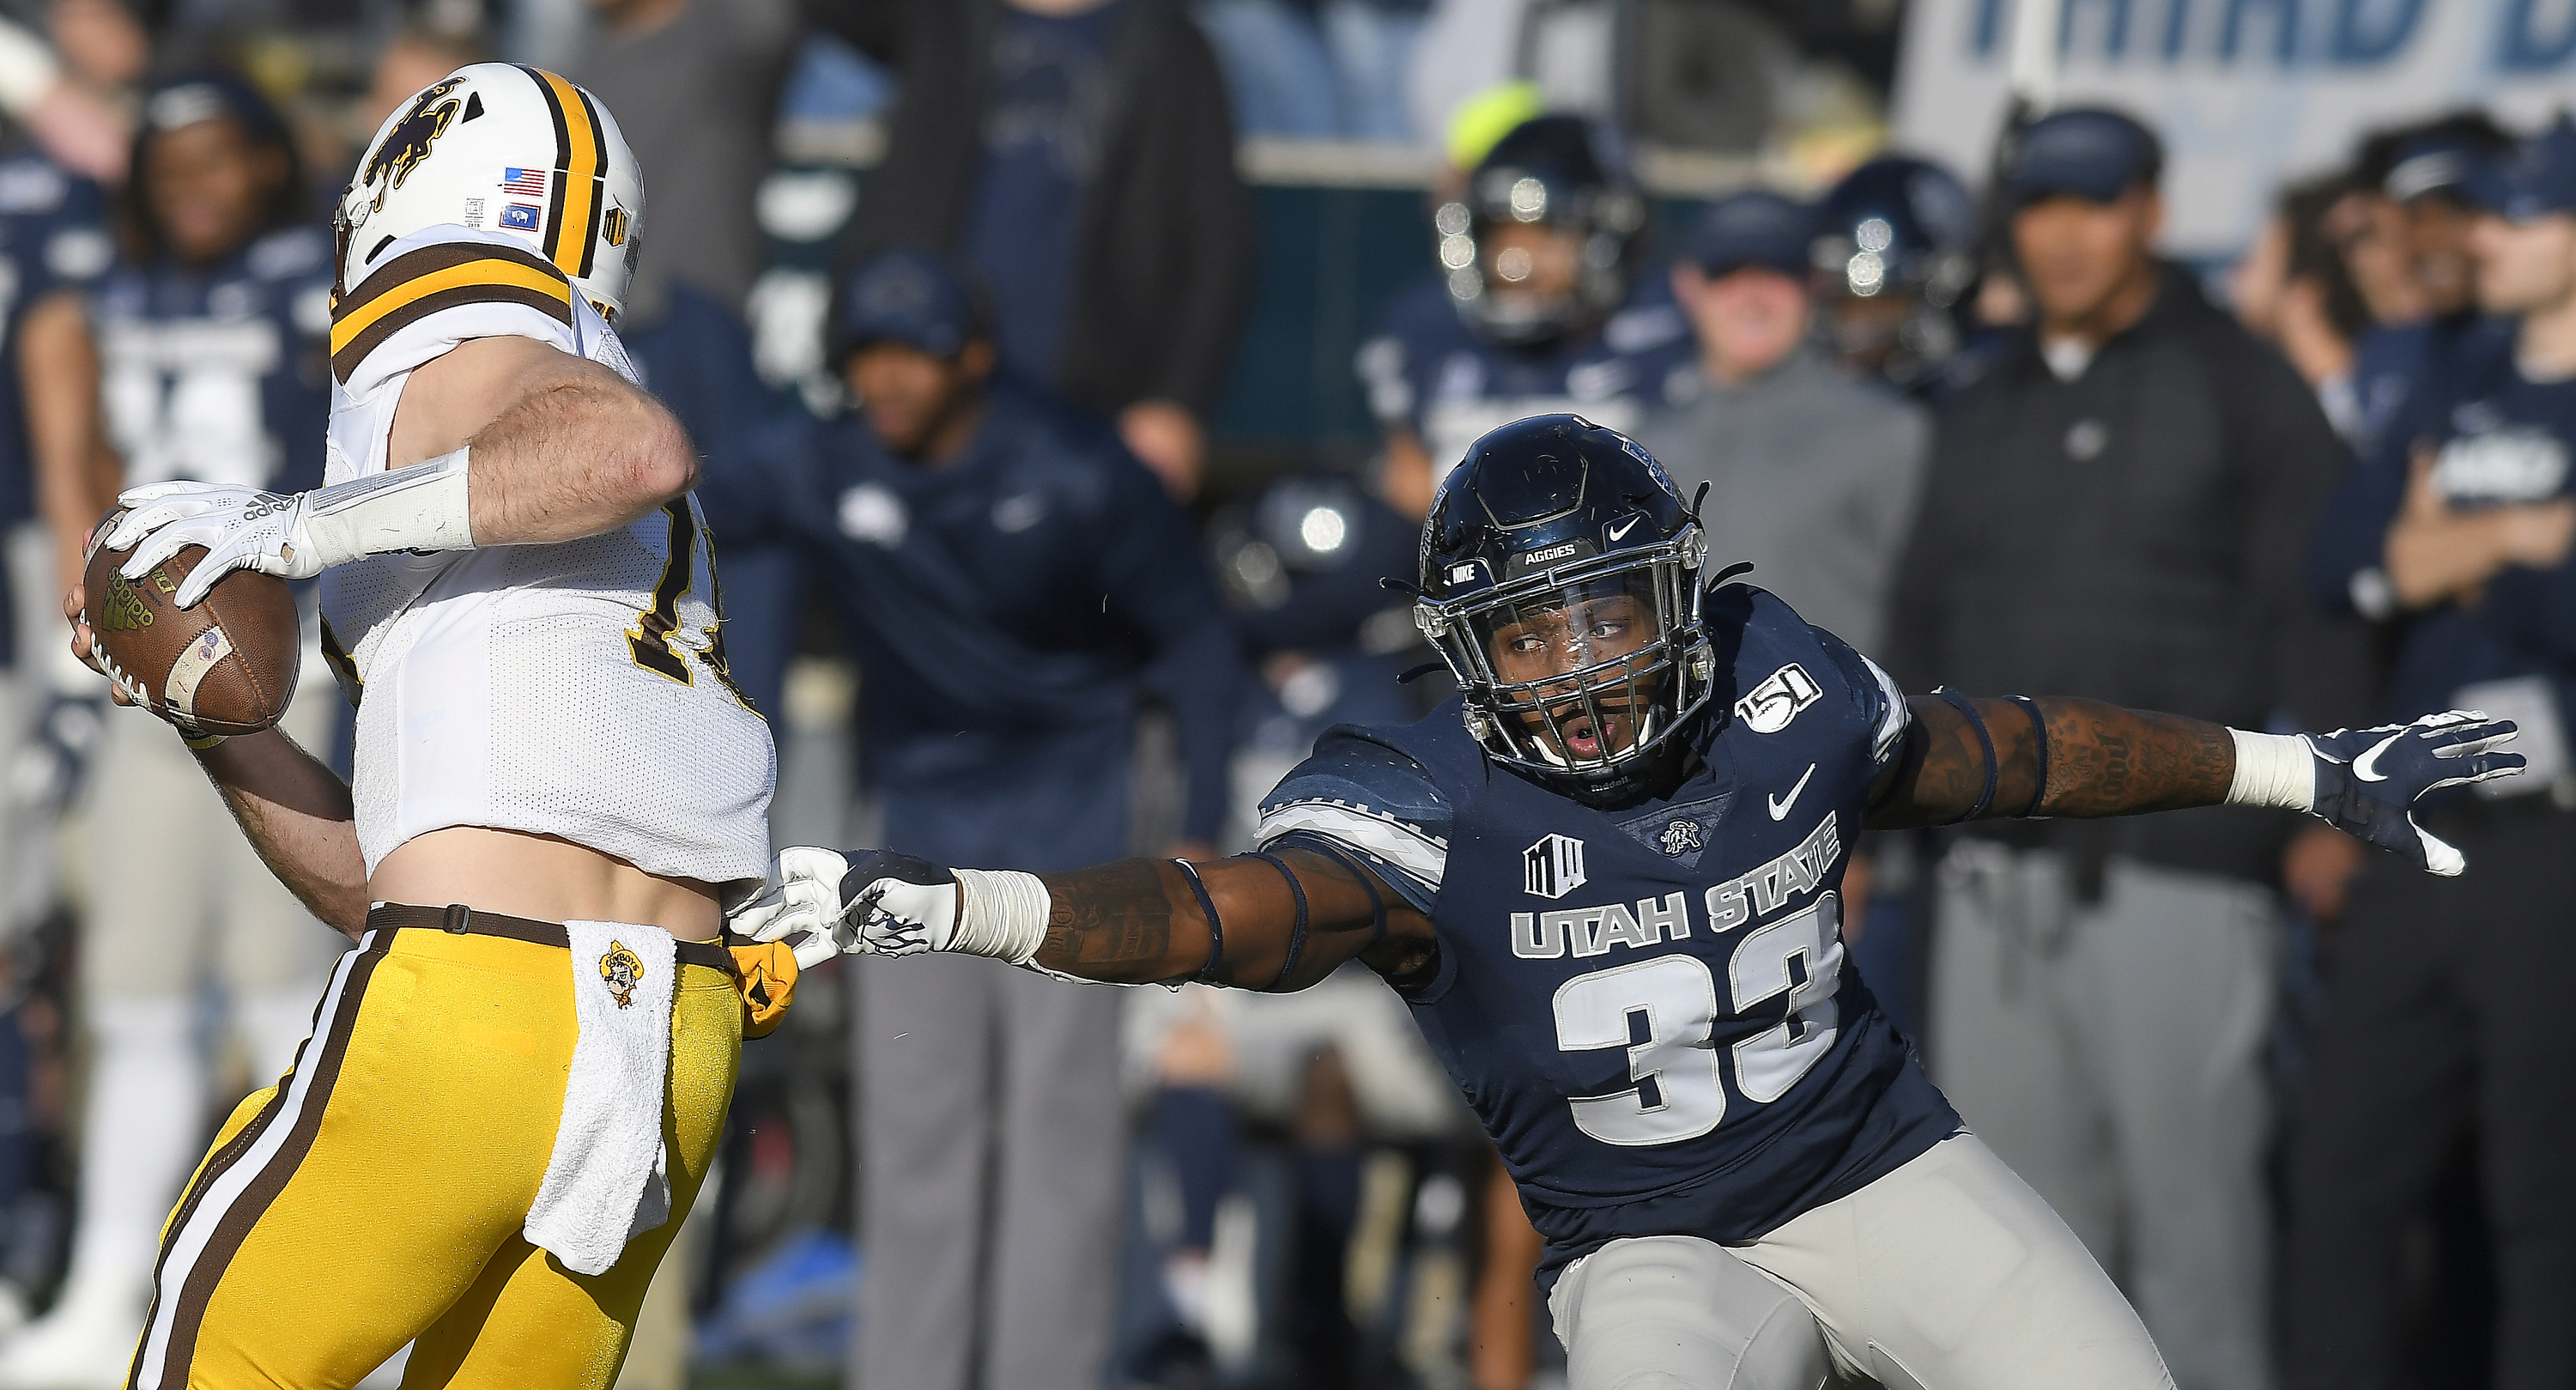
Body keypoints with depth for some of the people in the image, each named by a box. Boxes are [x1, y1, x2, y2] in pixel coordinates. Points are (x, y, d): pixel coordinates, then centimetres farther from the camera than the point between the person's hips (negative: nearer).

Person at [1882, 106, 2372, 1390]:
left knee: (2187, 1180, -7)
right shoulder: (1985, 416, 19)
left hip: (2176, 862, -6)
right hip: (1999, 863, 6)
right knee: (2015, 1180, 6)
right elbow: (1922, 621, 25)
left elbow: (2316, 610, -4)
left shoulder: (2241, 391, 2)